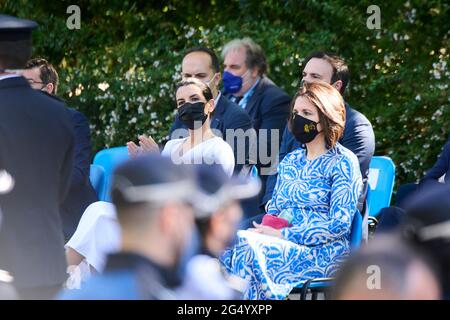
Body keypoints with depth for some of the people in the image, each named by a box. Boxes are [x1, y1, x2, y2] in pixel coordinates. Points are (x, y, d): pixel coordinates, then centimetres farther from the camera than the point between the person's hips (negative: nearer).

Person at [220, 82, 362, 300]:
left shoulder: (342, 162, -2)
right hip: (284, 245, 6)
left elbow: (339, 225, -10)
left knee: (249, 247, -32)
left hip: (323, 252, -6)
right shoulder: (290, 161, 21)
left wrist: (282, 234, -15)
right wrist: (264, 228, -4)